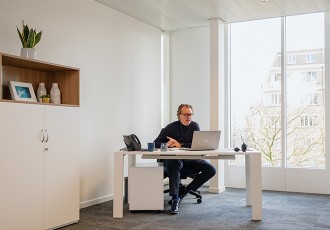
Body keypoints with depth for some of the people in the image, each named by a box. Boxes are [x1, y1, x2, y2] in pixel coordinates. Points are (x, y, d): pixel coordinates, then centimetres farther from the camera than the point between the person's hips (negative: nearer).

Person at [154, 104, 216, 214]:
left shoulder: (194, 126, 3)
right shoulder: (171, 127, -1)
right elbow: (156, 143, -3)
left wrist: (180, 145, -18)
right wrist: (167, 144, -24)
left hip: (191, 159, 3)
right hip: (174, 158, -3)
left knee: (211, 169, -15)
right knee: (176, 163, -38)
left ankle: (185, 191, -10)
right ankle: (175, 199, -38)